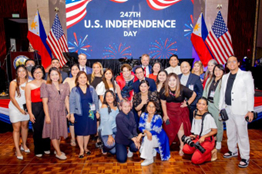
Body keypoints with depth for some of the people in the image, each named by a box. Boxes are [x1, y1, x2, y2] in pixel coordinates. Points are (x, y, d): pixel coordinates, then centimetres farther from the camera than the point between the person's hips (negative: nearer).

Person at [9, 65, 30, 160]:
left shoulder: (28, 82, 3)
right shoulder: (13, 83, -7)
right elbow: (12, 97, -9)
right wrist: (20, 109, -11)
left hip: (26, 108, 3)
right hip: (15, 108, -3)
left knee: (25, 126, 11)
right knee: (16, 128, -1)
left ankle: (24, 145, 28)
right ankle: (17, 150, 6)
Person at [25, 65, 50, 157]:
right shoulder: (29, 85, 2)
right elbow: (28, 100, -1)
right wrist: (30, 113, -7)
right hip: (35, 109, -1)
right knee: (37, 130, 5)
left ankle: (46, 148, 24)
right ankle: (38, 150, 20)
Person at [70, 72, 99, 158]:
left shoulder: (91, 89, 4)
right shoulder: (74, 90, -1)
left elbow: (96, 100, 7)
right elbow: (71, 102, -1)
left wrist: (97, 112, 5)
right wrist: (72, 115, -6)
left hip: (90, 114, 2)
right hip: (79, 115, -2)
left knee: (88, 131, 13)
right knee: (80, 132, 6)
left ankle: (85, 147, 31)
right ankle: (81, 150, 22)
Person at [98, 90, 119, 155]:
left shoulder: (116, 107, 9)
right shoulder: (104, 106, -8)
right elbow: (106, 122, -15)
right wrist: (110, 135, -20)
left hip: (115, 129, 5)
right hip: (105, 131, -5)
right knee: (110, 145, -29)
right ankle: (104, 148, 7)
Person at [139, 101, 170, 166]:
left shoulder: (158, 118, -21)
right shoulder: (143, 115, -7)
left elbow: (156, 131, -28)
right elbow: (141, 127, -12)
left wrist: (142, 134, -36)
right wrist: (146, 131, -37)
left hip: (158, 138, -5)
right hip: (148, 136, 5)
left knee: (147, 139, -30)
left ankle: (149, 159, -16)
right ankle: (153, 151, 20)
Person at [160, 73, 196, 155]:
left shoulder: (182, 89, -16)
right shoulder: (164, 91, -11)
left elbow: (194, 94, -1)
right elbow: (163, 103, -1)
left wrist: (187, 103, -5)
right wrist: (165, 115, 0)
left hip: (181, 111, -1)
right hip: (169, 112, 2)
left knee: (181, 127, -5)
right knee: (169, 129, 5)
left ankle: (182, 147, 10)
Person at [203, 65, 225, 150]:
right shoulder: (209, 80, 11)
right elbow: (205, 92, 14)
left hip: (218, 106, -5)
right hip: (208, 104, 5)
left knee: (218, 123, 5)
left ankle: (218, 141, 21)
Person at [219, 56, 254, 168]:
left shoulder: (246, 75, -2)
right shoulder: (225, 77, 13)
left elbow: (250, 93, -5)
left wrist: (250, 110, -11)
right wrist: (221, 108, 11)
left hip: (240, 110, -5)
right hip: (228, 109, 5)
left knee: (242, 134, -2)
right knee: (230, 132, 15)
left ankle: (245, 157, 10)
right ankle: (233, 151, 32)